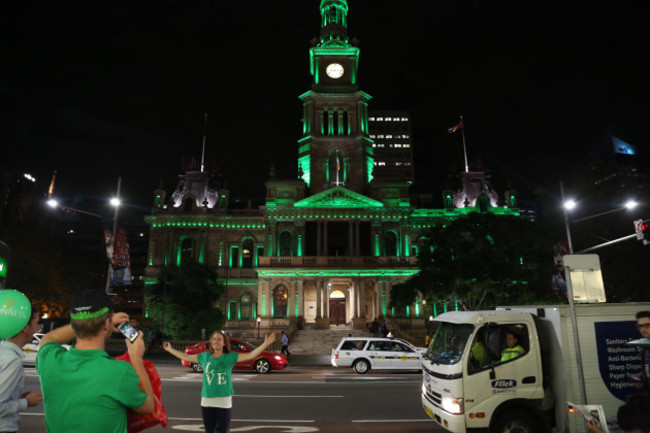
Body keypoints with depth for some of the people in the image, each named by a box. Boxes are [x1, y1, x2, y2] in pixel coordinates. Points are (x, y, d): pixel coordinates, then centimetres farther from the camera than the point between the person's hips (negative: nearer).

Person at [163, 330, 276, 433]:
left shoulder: (230, 357, -4)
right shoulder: (204, 356, 6)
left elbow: (251, 355, -11)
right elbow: (186, 357, 16)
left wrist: (266, 344, -21)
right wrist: (170, 349, 21)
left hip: (224, 400, -3)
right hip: (206, 400, 3)